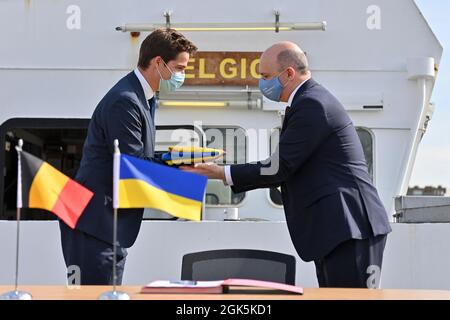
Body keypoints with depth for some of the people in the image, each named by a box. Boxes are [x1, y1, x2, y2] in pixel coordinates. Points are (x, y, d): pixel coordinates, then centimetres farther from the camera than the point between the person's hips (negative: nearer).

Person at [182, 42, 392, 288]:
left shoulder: (311, 105, -13)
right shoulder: (312, 101, 19)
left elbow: (279, 168, -16)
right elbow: (285, 169, 18)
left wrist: (221, 173, -7)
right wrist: (224, 172, 11)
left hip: (348, 229, -11)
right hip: (338, 230, 11)